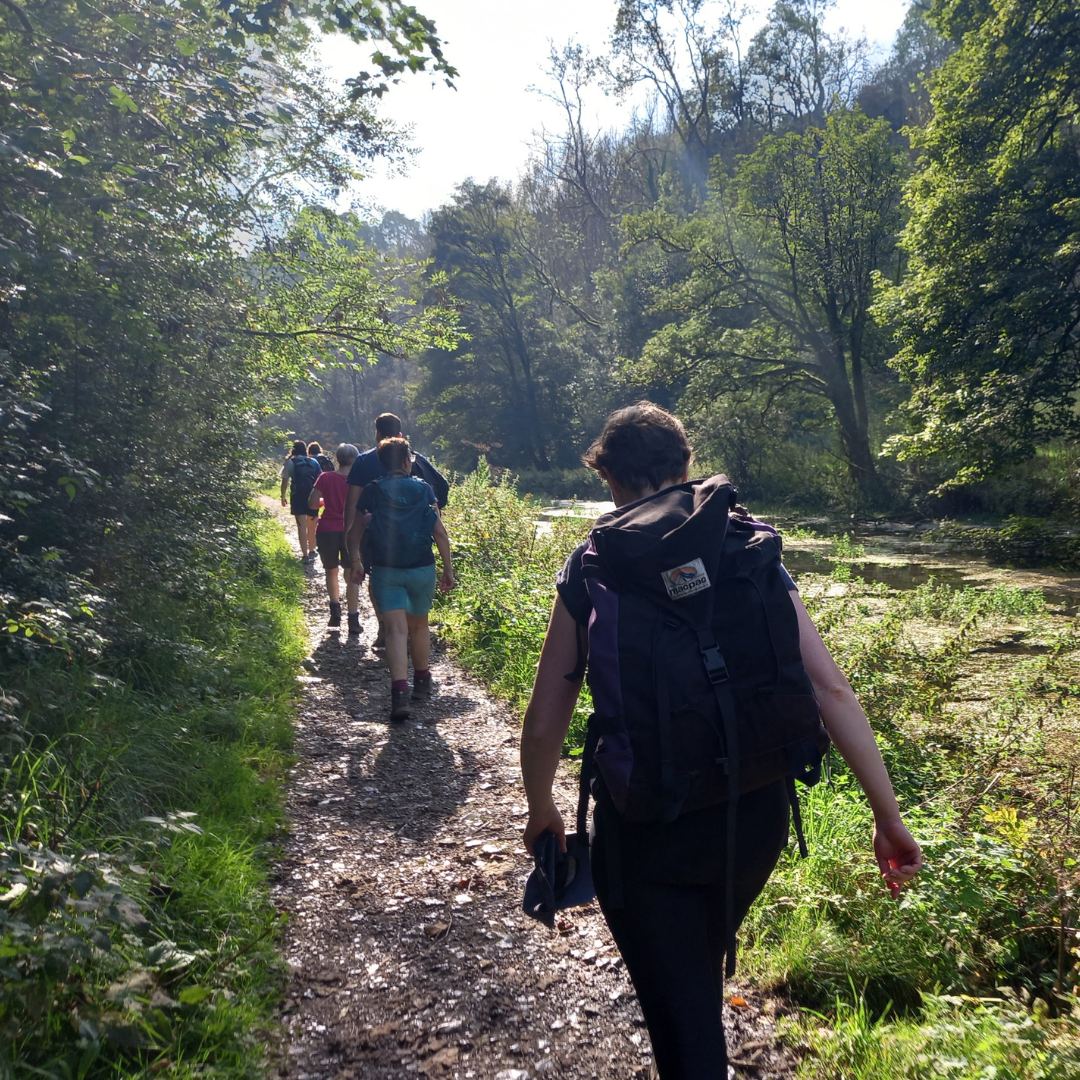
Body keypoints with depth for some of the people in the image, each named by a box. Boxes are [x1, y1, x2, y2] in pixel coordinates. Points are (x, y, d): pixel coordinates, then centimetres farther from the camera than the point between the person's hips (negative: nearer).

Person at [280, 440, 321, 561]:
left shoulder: (290, 462, 4)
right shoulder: (313, 462, 11)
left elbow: (285, 481, -2)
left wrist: (283, 496, 6)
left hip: (298, 496, -3)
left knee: (301, 526, -2)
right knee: (311, 526, 18)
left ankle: (305, 555, -7)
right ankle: (311, 551, 31)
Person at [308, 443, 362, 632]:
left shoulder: (325, 478, -1)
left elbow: (312, 503, -3)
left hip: (326, 530, 1)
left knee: (331, 572, 22)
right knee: (351, 576, 4)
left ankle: (335, 612, 17)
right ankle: (353, 620, -3)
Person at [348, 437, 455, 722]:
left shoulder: (372, 491, 3)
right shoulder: (423, 488, 2)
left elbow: (356, 533, 4)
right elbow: (440, 532, -2)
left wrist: (355, 562, 19)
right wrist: (448, 569, 4)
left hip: (385, 570, -1)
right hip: (422, 569, 1)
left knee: (396, 629, -5)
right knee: (419, 626, 19)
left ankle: (399, 693, -20)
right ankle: (421, 682, 34)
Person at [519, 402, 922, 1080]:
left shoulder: (591, 569, -6)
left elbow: (545, 722, -4)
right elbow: (830, 689, -7)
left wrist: (541, 809, 14)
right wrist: (890, 817, -1)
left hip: (643, 824, -4)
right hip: (756, 817, 5)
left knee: (681, 1020, 13)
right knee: (700, 968, 33)